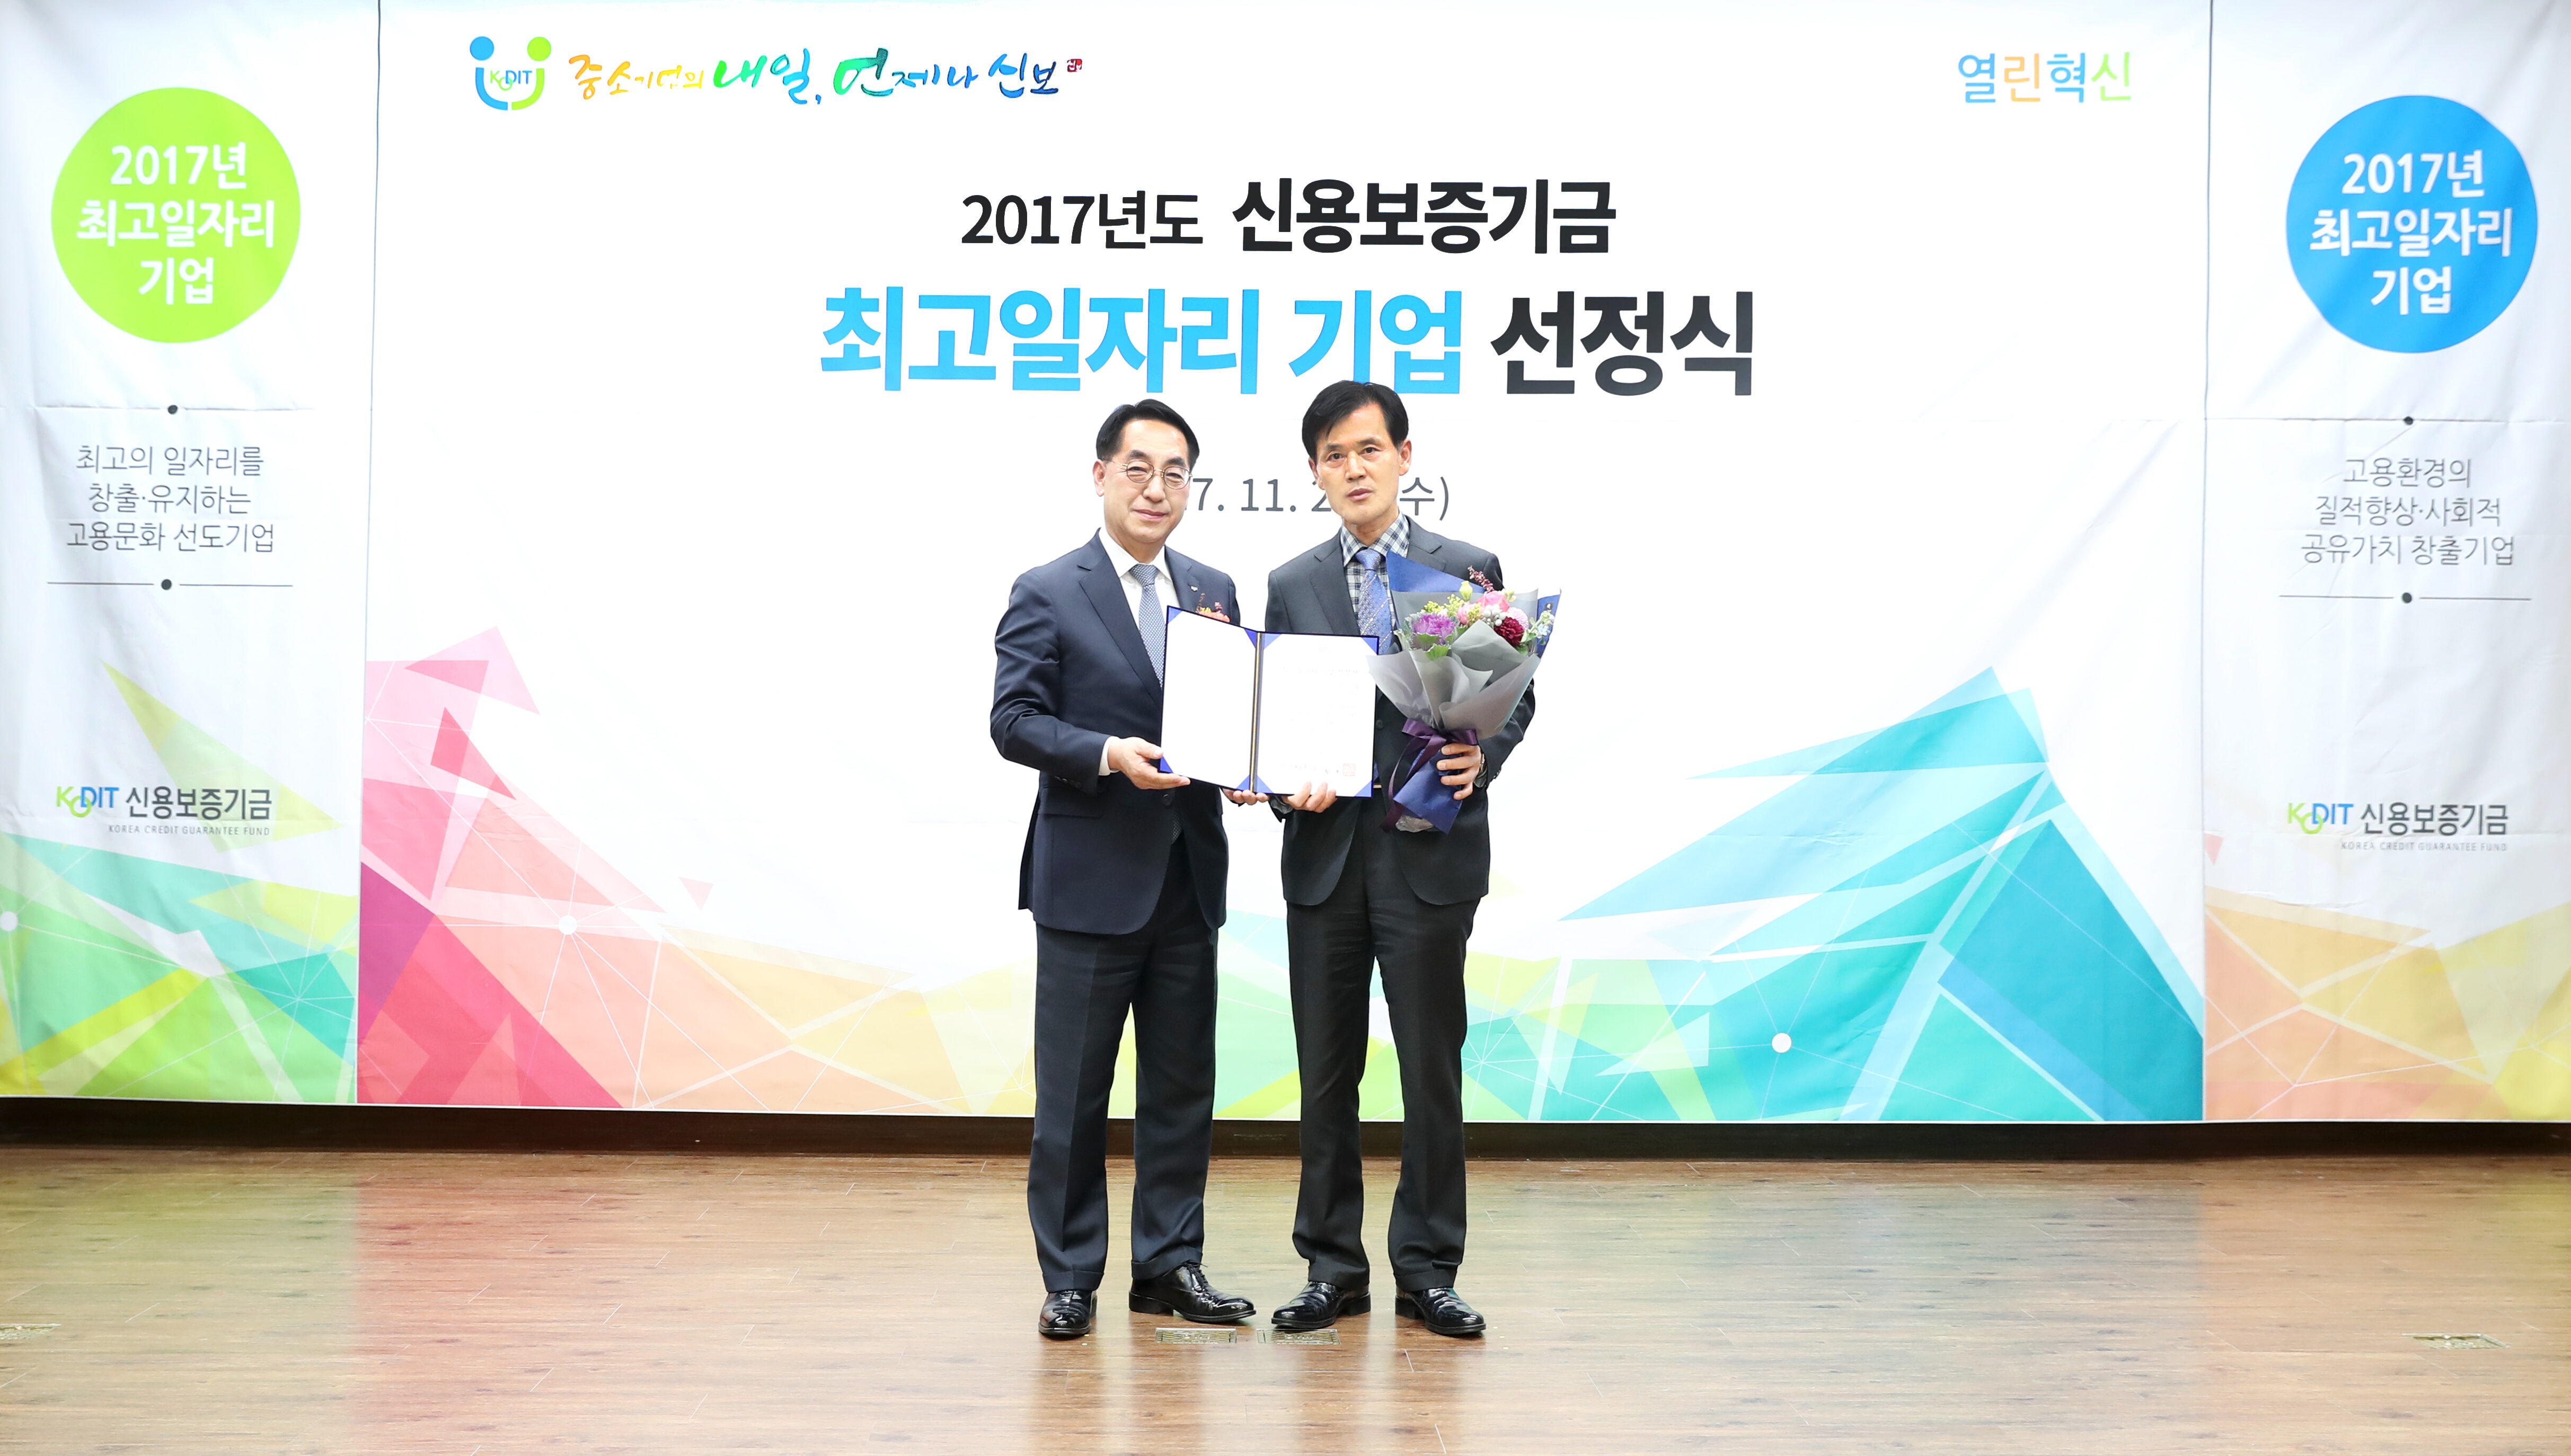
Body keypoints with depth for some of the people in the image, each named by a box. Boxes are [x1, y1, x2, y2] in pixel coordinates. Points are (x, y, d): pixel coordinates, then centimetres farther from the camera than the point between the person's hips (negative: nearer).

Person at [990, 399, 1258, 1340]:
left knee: (1182, 1083, 11)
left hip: (1189, 873, 5)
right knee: (1074, 1089, 3)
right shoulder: (1047, 594, -3)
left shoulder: (1212, 591, 12)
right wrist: (1108, 754, -22)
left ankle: (1170, 1264, 22)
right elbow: (1013, 719, -9)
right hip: (1090, 876, -5)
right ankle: (1069, 1278, 14)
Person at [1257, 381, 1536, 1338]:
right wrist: (1288, 784, -9)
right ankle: (1332, 1268, 19)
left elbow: (1514, 694, 5)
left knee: (1432, 1068, 3)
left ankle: (1428, 1269, 15)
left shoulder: (1468, 569, 3)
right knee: (1325, 1071, 7)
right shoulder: (1291, 586, 10)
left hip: (1430, 853, -2)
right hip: (1325, 853, 2)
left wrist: (1481, 756, -15)